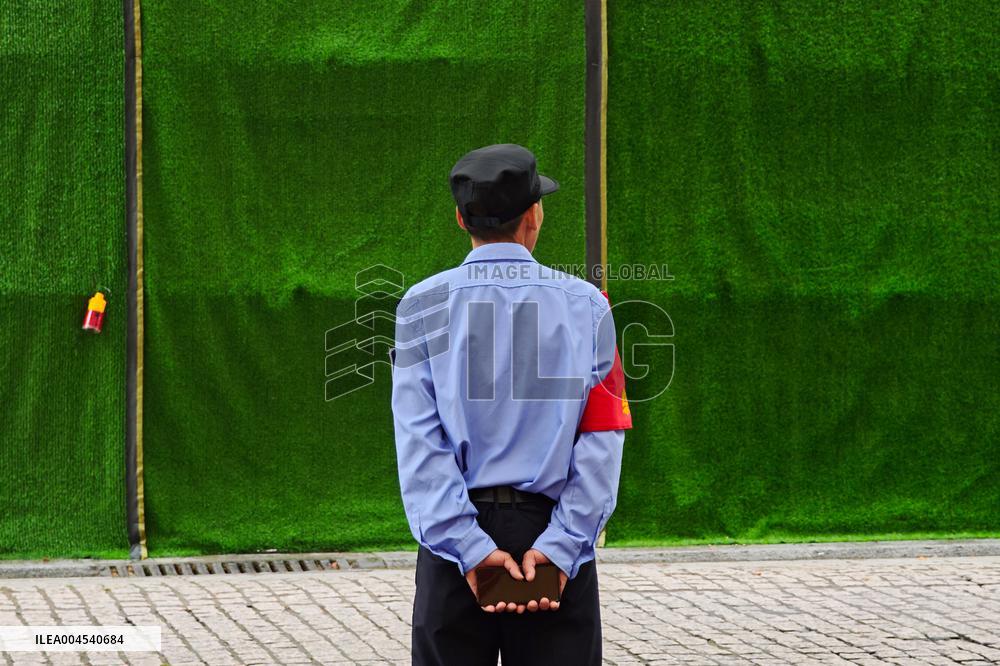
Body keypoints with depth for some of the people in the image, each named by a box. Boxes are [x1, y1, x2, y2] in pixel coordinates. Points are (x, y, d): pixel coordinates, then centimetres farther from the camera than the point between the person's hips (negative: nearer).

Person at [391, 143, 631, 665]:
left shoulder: (423, 305, 2)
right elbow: (602, 441, -6)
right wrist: (560, 547, -11)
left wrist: (468, 548, -12)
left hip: (456, 536, 0)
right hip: (555, 531, 0)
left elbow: (419, 441, -8)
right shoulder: (586, 305, 2)